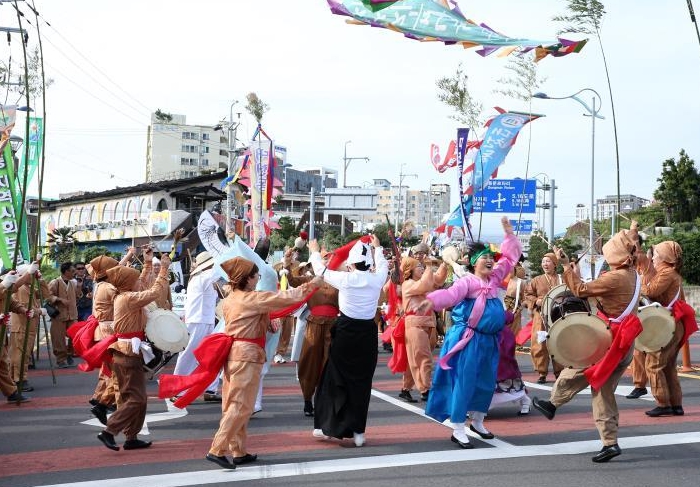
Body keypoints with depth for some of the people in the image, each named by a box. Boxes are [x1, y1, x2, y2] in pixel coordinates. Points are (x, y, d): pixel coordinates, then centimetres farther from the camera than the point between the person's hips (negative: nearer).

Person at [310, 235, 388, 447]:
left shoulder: (345, 279, -10)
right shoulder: (377, 279, -3)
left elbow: (321, 271, 7)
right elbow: (383, 266, 22)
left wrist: (314, 252, 26)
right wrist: (377, 248, 40)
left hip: (346, 330, -2)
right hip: (367, 332, 2)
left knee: (336, 378, 12)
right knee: (362, 381, 9)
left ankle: (329, 426, 16)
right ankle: (358, 430, 11)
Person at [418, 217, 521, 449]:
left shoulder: (494, 278, 12)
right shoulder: (467, 281, -11)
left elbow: (510, 257, 22)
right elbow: (451, 294, -29)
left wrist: (508, 232, 17)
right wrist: (432, 300, -48)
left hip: (489, 340, 8)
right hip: (469, 339, -8)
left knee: (487, 382, 15)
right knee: (464, 382, -5)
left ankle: (477, 422, 33)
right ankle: (458, 430, 1)